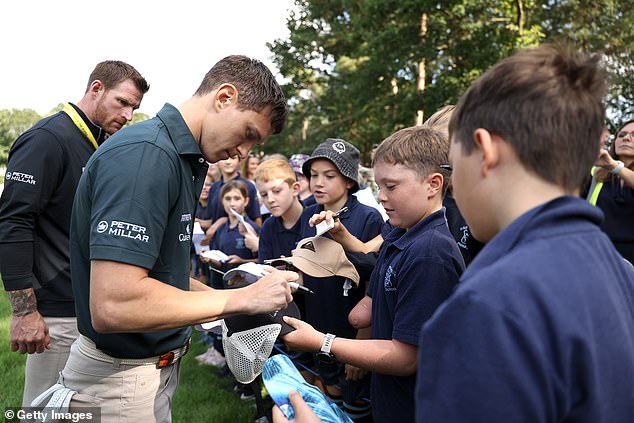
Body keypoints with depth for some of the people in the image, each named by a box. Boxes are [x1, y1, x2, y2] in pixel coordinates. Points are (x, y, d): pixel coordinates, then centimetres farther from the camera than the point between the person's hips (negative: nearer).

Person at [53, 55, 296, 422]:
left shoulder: (183, 159, 7)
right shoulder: (145, 153, -24)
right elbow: (113, 306, -33)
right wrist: (241, 299, -24)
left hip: (158, 366, 9)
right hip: (121, 380, -9)